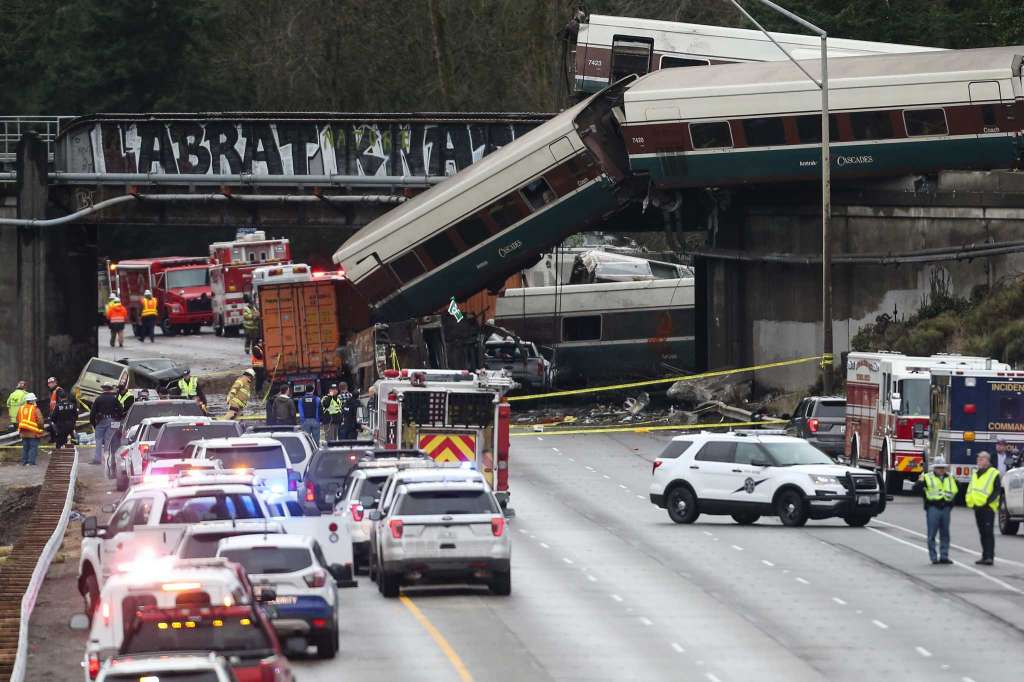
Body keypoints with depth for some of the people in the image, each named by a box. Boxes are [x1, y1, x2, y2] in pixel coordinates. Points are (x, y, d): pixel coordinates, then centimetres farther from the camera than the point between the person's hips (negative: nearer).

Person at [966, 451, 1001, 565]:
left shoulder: (994, 474, -4)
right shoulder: (975, 474, 19)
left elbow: (998, 490, -8)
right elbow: (970, 488, 25)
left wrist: (989, 500, -19)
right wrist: (969, 500, 9)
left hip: (988, 507, -8)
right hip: (977, 507, 8)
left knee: (988, 532, -11)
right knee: (982, 533, 11)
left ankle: (990, 557, -14)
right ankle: (985, 556, 16)